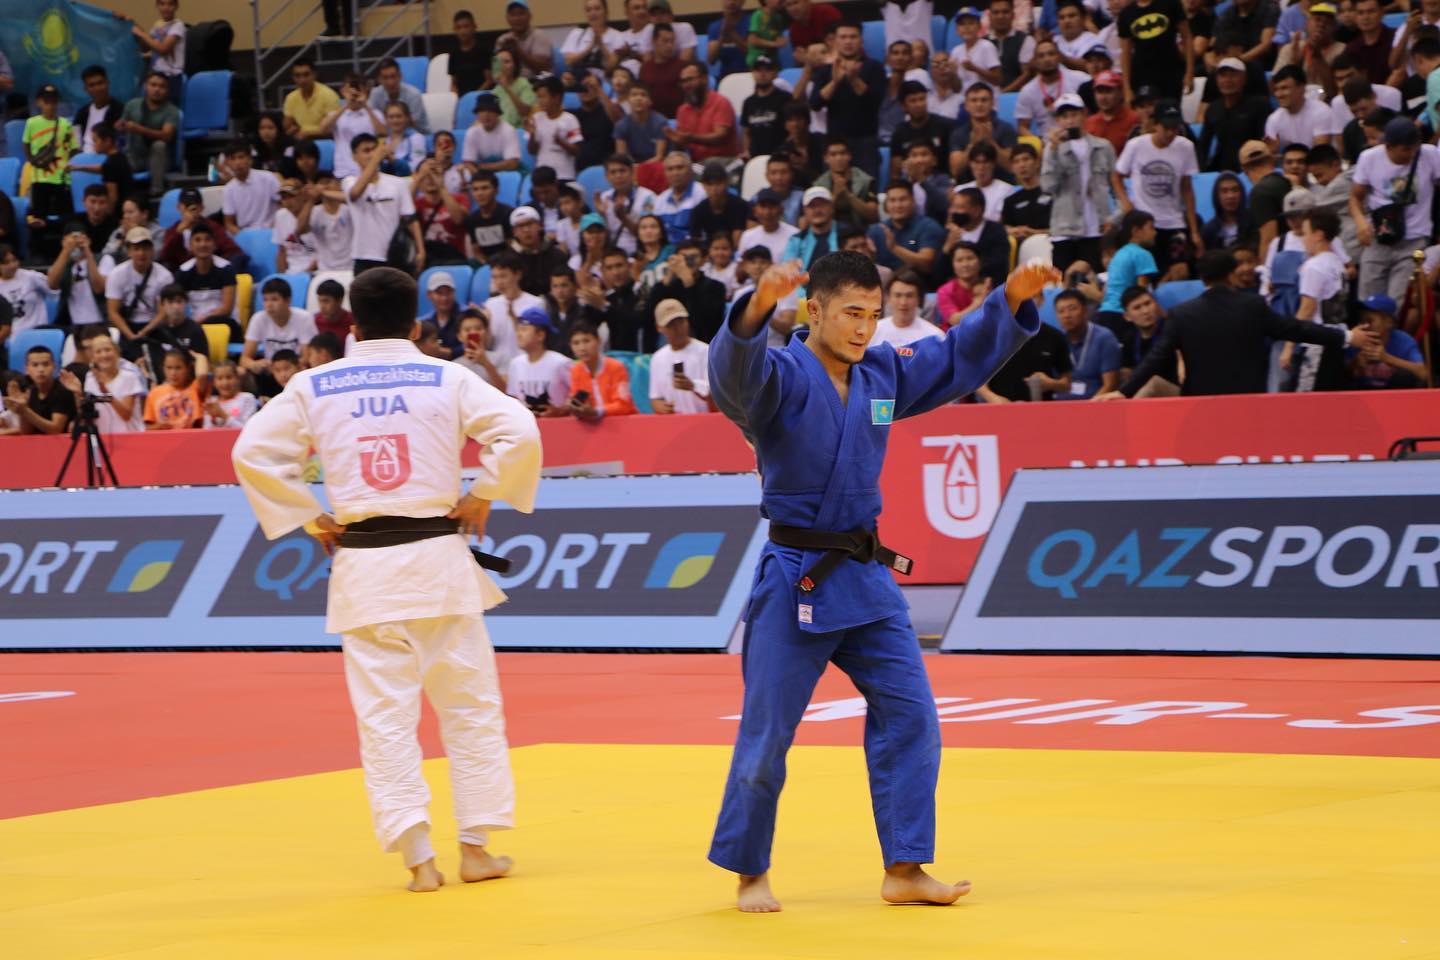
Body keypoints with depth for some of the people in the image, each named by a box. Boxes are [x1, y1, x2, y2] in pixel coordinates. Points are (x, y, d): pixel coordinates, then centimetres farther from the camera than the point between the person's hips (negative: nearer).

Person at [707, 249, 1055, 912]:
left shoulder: (883, 377, 7)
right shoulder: (780, 376, -13)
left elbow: (961, 356, 12)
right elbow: (734, 367, -35)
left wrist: (1013, 301, -4)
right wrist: (759, 307, -55)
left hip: (866, 578, 6)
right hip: (795, 578, -6)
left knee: (909, 717, 1)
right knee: (767, 733, 0)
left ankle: (904, 870, 7)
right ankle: (750, 873, 16)